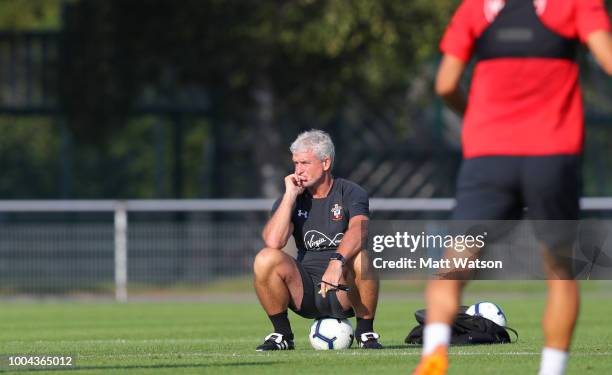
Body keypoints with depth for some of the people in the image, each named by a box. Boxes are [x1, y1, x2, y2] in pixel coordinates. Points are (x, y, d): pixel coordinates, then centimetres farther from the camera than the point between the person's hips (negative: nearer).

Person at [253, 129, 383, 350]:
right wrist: (290, 195, -11)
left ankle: (365, 332, -11)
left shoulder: (350, 193, -1)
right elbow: (273, 242, -13)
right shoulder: (290, 200, 7)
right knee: (266, 259, -25)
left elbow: (358, 230, -24)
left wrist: (337, 261, -43)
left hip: (342, 291, -2)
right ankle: (282, 335, -6)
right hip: (304, 289, 2)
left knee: (362, 258, -34)